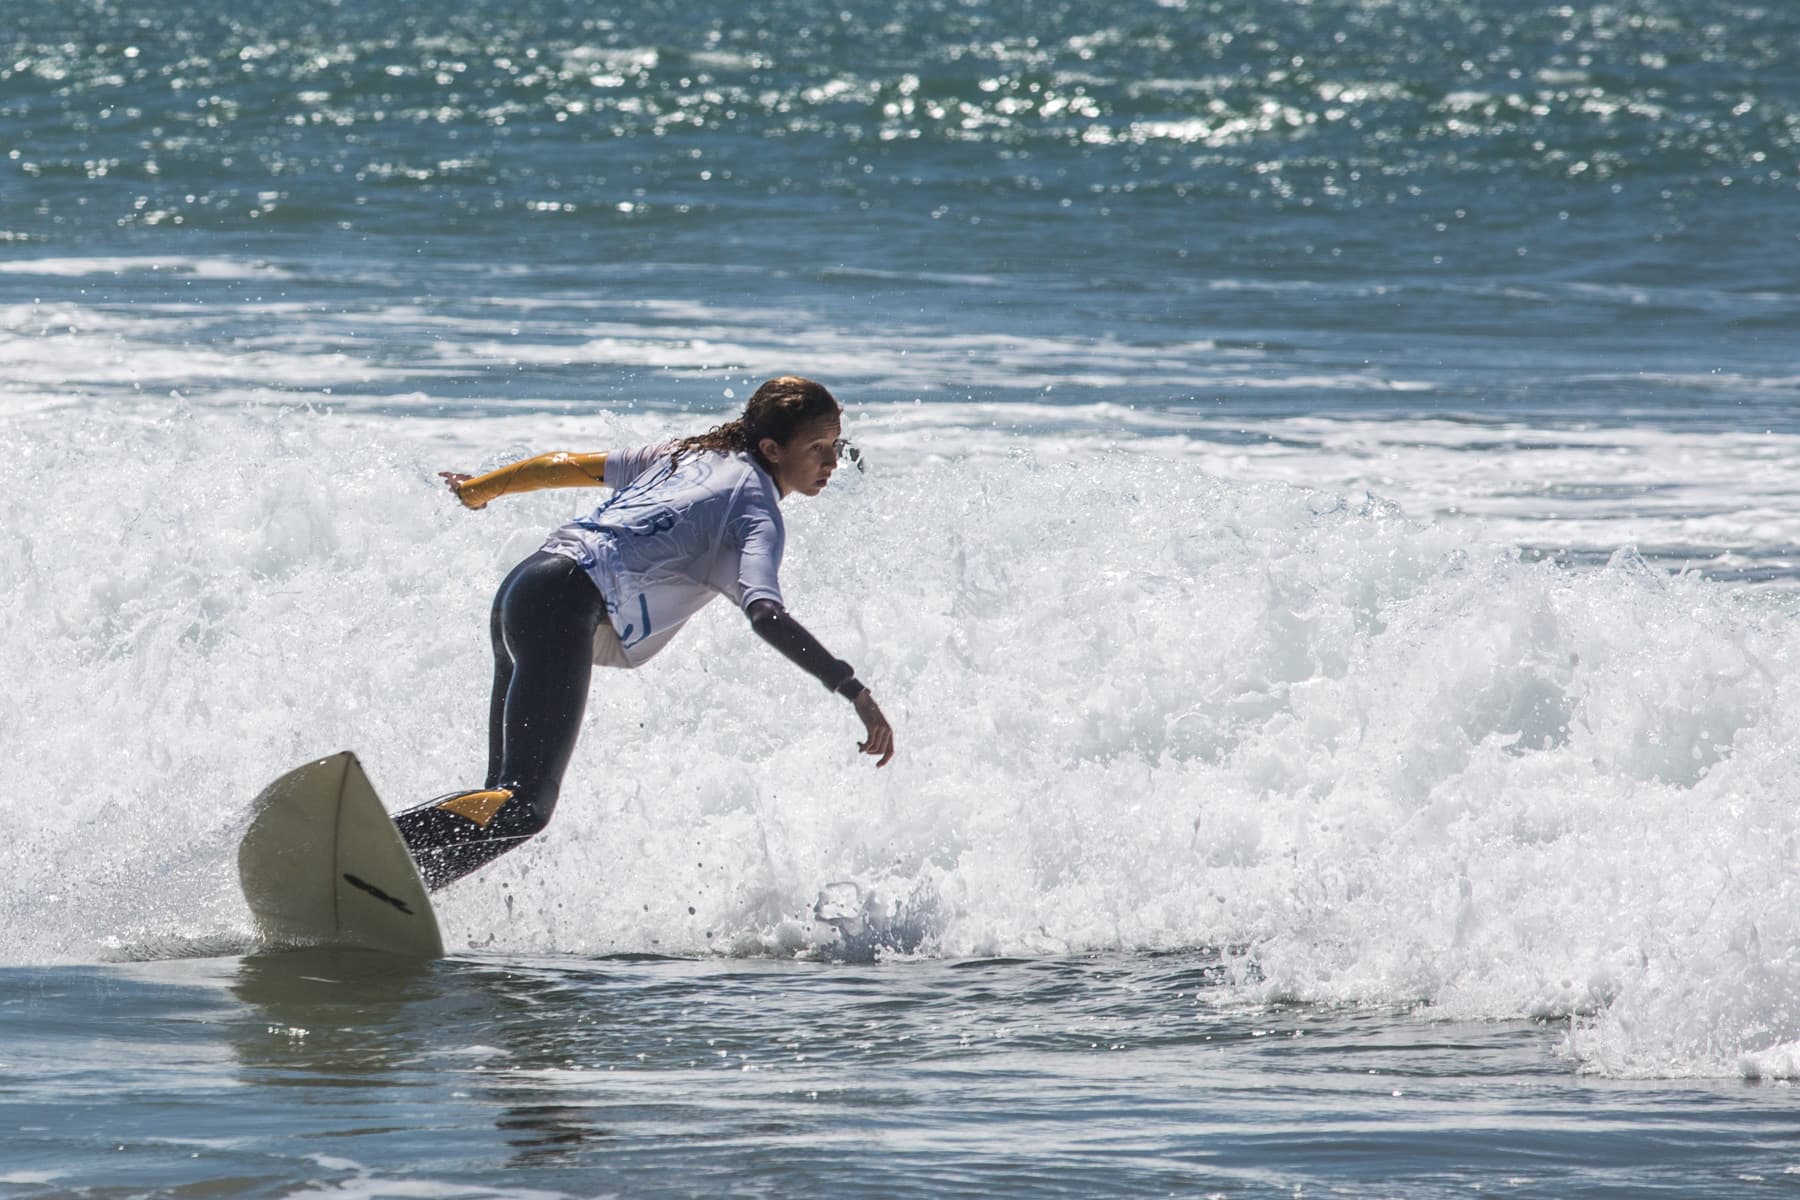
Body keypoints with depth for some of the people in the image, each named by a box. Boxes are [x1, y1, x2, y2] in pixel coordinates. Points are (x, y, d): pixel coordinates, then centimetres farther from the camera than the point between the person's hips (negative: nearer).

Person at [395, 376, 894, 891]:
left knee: (507, 801, 9)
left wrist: (482, 488, 45)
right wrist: (853, 690, -21)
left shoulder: (689, 453, 23)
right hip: (570, 601, -9)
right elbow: (765, 613, -18)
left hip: (521, 587, 10)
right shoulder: (757, 511, -1)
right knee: (522, 807, -21)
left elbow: (573, 465, 30)